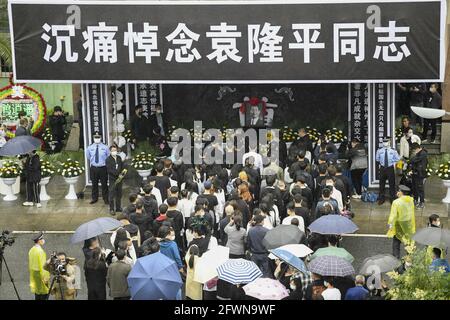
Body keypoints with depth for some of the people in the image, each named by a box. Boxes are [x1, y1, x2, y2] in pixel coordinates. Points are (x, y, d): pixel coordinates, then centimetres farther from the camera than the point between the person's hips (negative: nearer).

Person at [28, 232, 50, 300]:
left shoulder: (31, 250, 9)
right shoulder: (40, 251, -18)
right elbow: (42, 266, -20)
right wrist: (45, 278, -16)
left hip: (34, 276, 9)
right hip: (40, 275, -9)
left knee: (37, 295, 13)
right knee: (44, 294, -5)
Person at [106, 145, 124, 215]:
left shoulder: (119, 158, 10)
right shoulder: (108, 159, -8)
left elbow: (122, 167, 13)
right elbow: (109, 170, -15)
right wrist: (117, 174, -23)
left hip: (119, 179, 5)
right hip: (112, 179, -5)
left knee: (119, 194, 11)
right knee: (112, 195, -4)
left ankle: (118, 208, 21)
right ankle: (112, 209, 1)